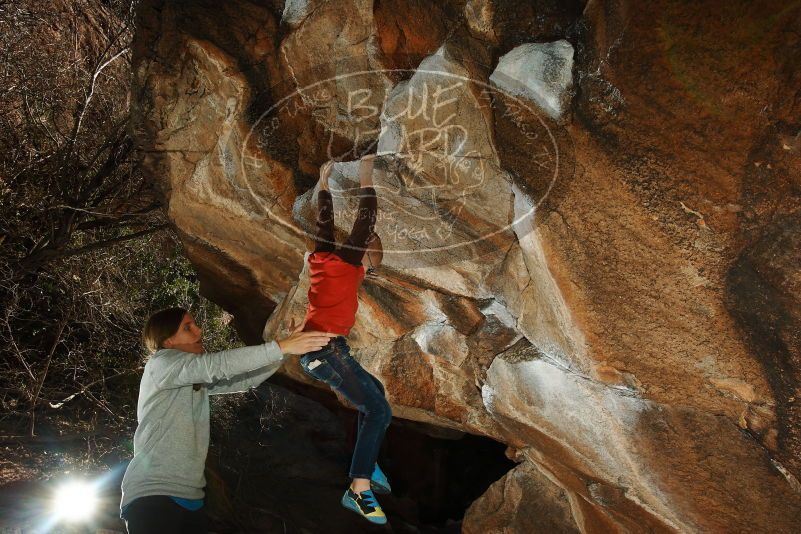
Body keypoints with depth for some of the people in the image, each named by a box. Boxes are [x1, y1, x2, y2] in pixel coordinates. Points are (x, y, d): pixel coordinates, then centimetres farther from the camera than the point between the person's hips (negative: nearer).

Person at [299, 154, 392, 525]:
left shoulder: (321, 257, 14)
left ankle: (366, 465, 19)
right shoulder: (347, 260, -5)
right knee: (378, 410, -12)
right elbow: (366, 221, -5)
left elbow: (324, 220, 25)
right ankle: (358, 489, -19)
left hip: (314, 349, 9)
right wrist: (366, 178, 3)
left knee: (373, 390, 22)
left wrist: (324, 181, 33)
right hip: (326, 347, -9)